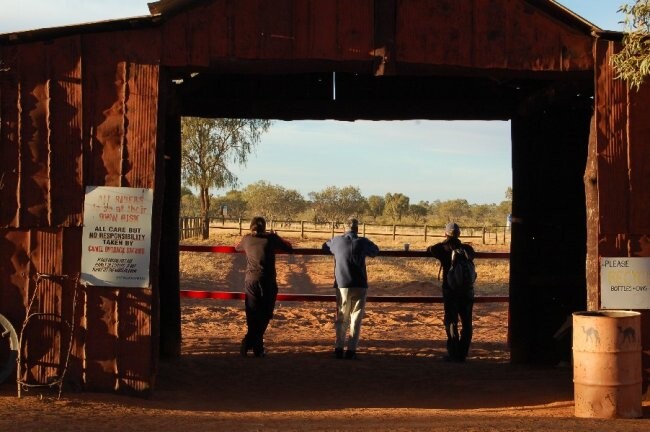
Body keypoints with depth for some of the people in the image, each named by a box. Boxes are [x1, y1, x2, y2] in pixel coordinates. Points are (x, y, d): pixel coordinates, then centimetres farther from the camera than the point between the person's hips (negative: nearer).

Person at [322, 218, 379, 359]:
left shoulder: (336, 241, 1)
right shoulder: (362, 242, -3)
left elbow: (324, 246, 21)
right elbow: (375, 251, 14)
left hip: (342, 285, 2)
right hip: (360, 285, -2)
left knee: (341, 318, 13)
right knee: (356, 319, 5)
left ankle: (339, 348, 7)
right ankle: (351, 349, 0)